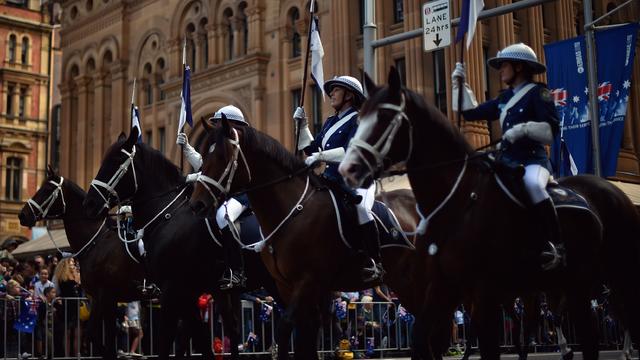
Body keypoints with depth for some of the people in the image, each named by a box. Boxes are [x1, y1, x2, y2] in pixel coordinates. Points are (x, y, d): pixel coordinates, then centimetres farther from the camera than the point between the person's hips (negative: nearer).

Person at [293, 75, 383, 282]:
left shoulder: (358, 120, -4)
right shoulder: (330, 122, 20)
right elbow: (311, 148, 22)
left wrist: (320, 156, -25)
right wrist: (302, 126, 14)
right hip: (331, 179, 9)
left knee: (361, 207, -37)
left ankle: (374, 264, -32)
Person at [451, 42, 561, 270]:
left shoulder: (538, 92, -4)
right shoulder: (505, 98, 18)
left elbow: (552, 129, -14)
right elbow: (471, 113, 22)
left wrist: (524, 128, -27)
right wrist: (459, 84, 19)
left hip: (534, 159, -9)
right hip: (507, 161, 9)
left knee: (532, 184, -39)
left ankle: (554, 246, -34)